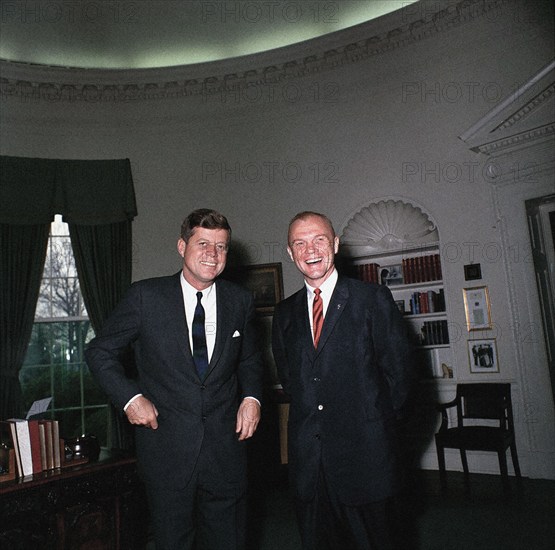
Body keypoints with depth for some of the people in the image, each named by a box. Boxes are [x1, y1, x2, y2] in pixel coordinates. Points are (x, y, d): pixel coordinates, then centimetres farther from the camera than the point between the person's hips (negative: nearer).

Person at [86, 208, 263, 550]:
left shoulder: (240, 301, 1)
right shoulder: (146, 296, -7)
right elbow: (100, 352, 1)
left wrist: (252, 396, -2)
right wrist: (130, 397, -11)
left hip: (226, 443, 2)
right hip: (166, 442, -2)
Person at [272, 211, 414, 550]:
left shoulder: (373, 299, -5)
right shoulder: (285, 313, 7)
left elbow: (398, 370, -4)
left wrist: (375, 425, -1)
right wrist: (312, 418, 7)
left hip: (364, 456, -3)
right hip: (308, 461, 4)